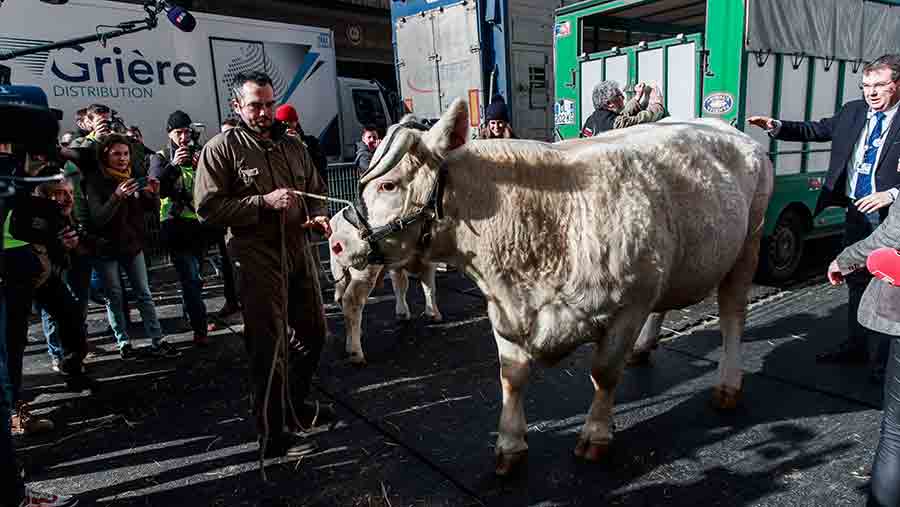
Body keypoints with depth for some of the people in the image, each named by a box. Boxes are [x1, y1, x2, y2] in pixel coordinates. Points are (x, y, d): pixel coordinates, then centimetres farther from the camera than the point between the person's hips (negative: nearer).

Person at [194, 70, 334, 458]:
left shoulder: (292, 145, 12)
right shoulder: (221, 148, -5)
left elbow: (315, 189, 21)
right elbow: (207, 207, -12)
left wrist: (317, 215, -1)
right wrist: (265, 202, -20)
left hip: (298, 249, 7)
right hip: (258, 256, -7)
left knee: (313, 332, 17)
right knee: (269, 346, -2)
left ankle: (295, 407, 39)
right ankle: (273, 435, 13)